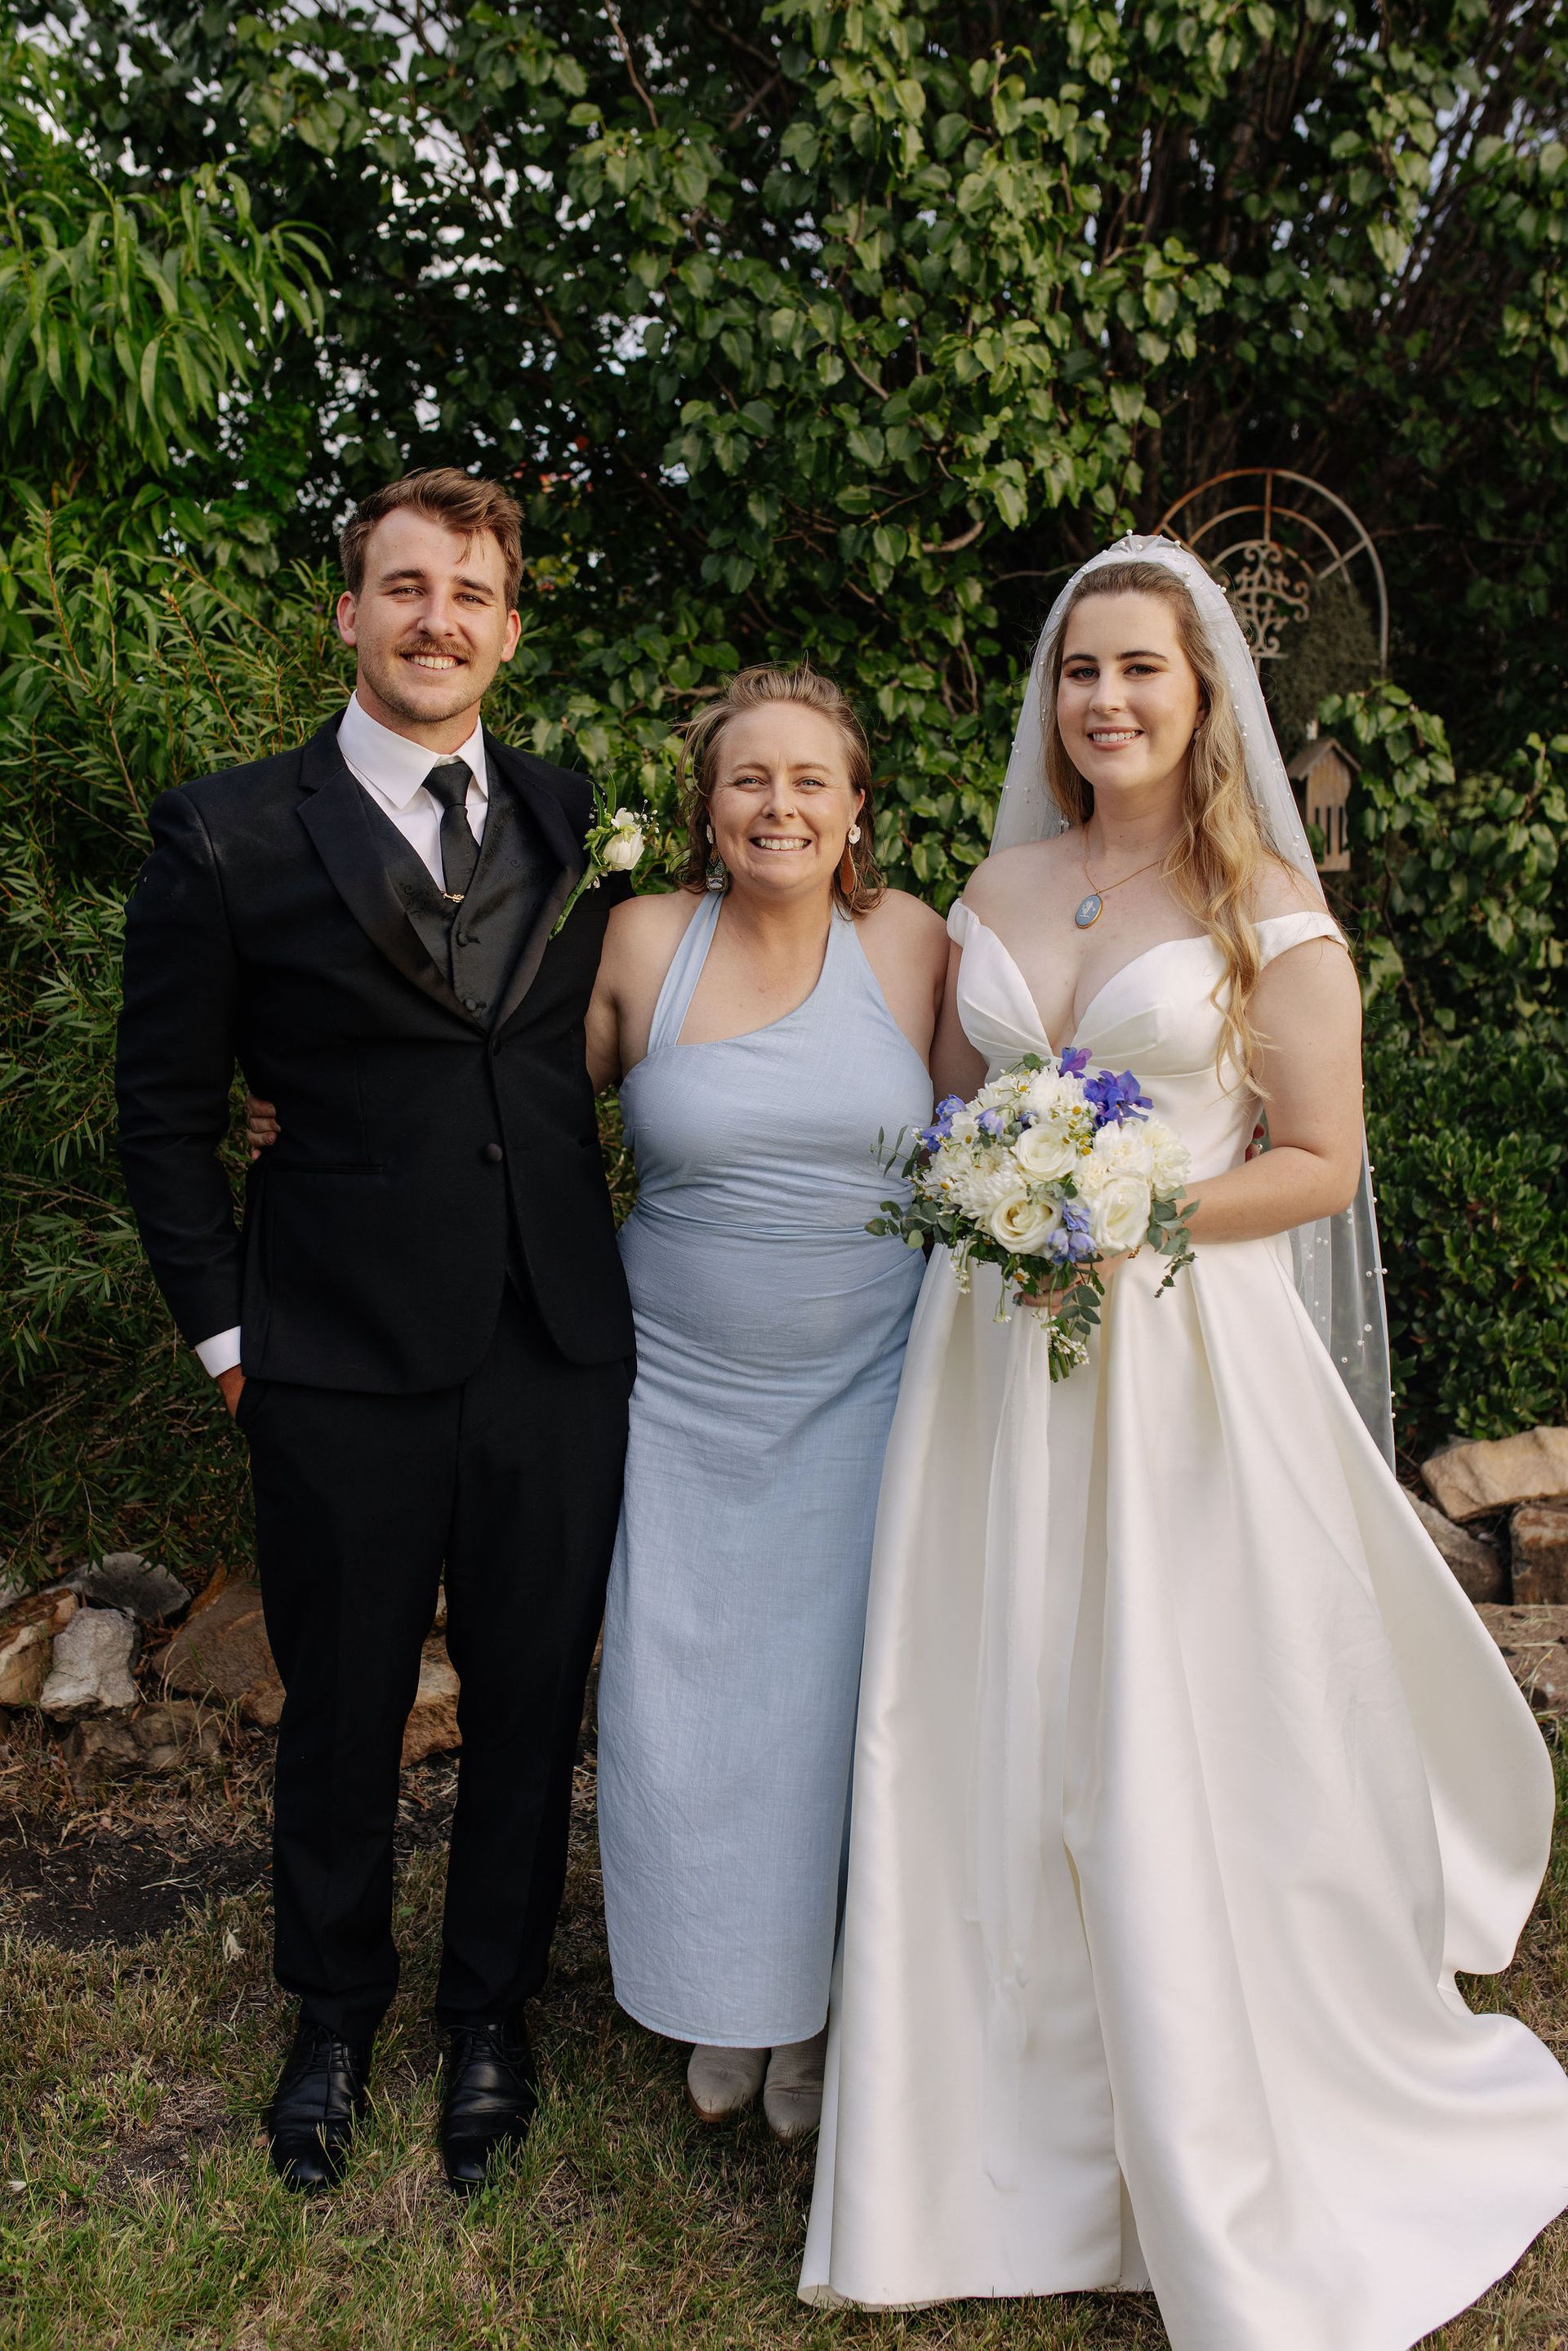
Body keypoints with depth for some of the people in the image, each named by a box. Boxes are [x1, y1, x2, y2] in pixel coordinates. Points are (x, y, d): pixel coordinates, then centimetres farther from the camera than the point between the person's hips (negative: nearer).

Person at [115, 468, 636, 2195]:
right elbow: (165, 1112, 1)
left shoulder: (577, 820, 6)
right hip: (341, 1372, -2)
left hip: (560, 1355, 3)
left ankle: (489, 2008, 40)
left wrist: (620, 1277, 5)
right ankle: (335, 2014, 42)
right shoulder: (227, 837, -4)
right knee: (341, 1719, 15)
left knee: (530, 1706, 15)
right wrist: (223, 1330, -1)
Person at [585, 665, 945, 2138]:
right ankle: (725, 1998, 35)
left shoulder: (911, 943, -3)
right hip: (686, 1390, 1)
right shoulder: (642, 943, -5)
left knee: (834, 1690, 7)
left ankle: (819, 2002, 33)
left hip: (864, 1382, 0)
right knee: (685, 1694, 8)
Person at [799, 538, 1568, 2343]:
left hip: (1183, 1364, -4)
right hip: (994, 1362, 4)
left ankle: (1228, 2179, 27)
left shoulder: (1268, 903, -3)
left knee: (1184, 1754, 3)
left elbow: (1323, 1161, -5)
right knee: (994, 1744, 9)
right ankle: (1015, 2117, 31)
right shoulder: (997, 890, 11)